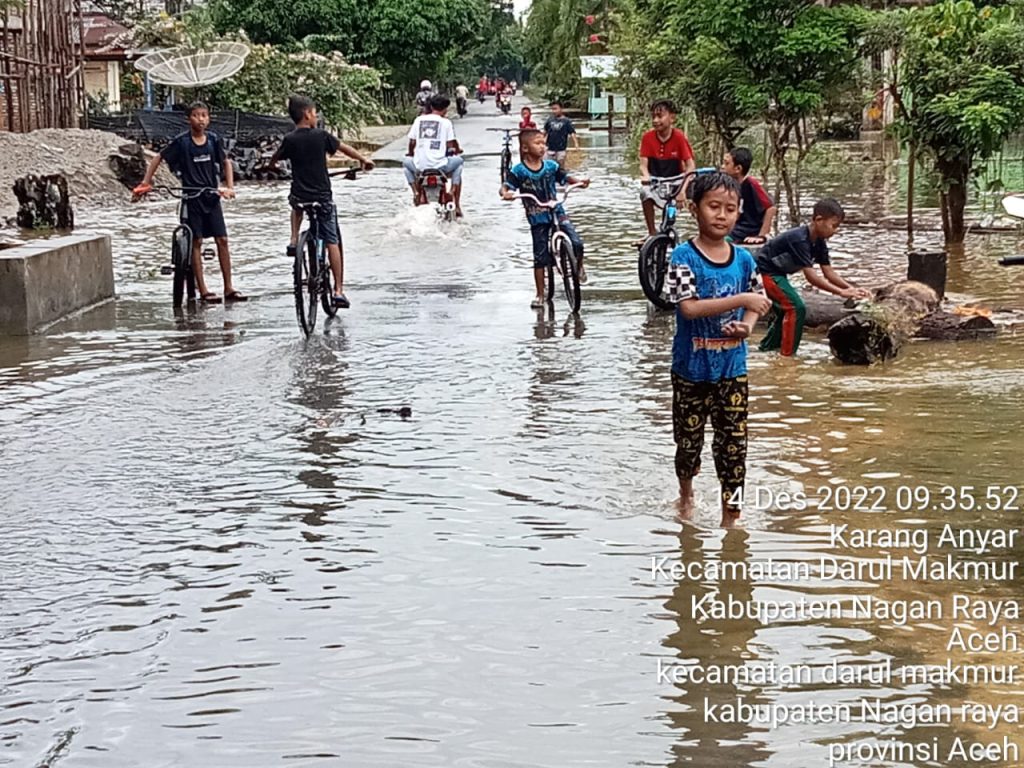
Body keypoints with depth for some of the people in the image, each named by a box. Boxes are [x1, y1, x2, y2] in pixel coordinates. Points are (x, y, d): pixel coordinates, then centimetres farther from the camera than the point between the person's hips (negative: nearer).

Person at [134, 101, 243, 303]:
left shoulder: (213, 140, 1)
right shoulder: (181, 142, -7)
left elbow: (226, 162, 14)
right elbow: (158, 159, 1)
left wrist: (230, 187, 3)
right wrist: (145, 183, -6)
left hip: (212, 196, 3)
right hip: (192, 197, -3)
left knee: (222, 240, 1)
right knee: (196, 242, -1)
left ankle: (229, 288, 7)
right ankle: (203, 290, 3)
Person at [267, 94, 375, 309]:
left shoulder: (289, 140, -3)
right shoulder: (321, 136, -6)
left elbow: (274, 161, 11)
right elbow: (344, 148, 8)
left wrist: (272, 166, 36)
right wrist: (364, 160, 25)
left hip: (300, 197, 2)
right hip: (323, 198, -2)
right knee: (333, 242, 5)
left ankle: (294, 240, 21)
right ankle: (339, 290, 1)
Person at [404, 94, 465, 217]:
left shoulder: (419, 120, 8)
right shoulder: (446, 122, 1)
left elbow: (412, 142, 9)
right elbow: (451, 144, 3)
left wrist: (410, 153, 31)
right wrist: (457, 150, 26)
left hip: (420, 166, 2)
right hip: (439, 164, -2)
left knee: (406, 162, 35)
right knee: (458, 162, 27)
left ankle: (416, 192, 13)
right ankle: (457, 205, 21)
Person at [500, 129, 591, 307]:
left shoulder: (550, 166, -1)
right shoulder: (518, 171, -10)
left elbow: (564, 178, 8)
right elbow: (505, 186, -16)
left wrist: (579, 182, -11)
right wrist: (505, 193, -39)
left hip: (556, 212, 1)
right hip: (537, 218, -1)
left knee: (576, 243, -16)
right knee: (540, 257, 2)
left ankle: (579, 267, 16)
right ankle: (540, 295, 13)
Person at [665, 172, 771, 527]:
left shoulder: (744, 259, 0)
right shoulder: (684, 256, -14)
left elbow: (756, 305, 11)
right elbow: (688, 308, -24)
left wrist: (746, 326, -11)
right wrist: (740, 300, -26)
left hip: (732, 368, 2)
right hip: (692, 368, -2)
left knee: (733, 444, 2)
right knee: (689, 439, 14)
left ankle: (730, 516, 10)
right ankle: (686, 493, 42)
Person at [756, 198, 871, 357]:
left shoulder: (819, 242, -3)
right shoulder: (799, 239, -31)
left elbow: (828, 272, -2)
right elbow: (811, 277, -34)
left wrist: (851, 289, -17)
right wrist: (841, 292, -37)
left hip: (777, 273, 10)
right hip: (766, 271, -10)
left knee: (785, 309, 22)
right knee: (796, 307, -17)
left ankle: (768, 347, 38)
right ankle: (787, 355, -12)